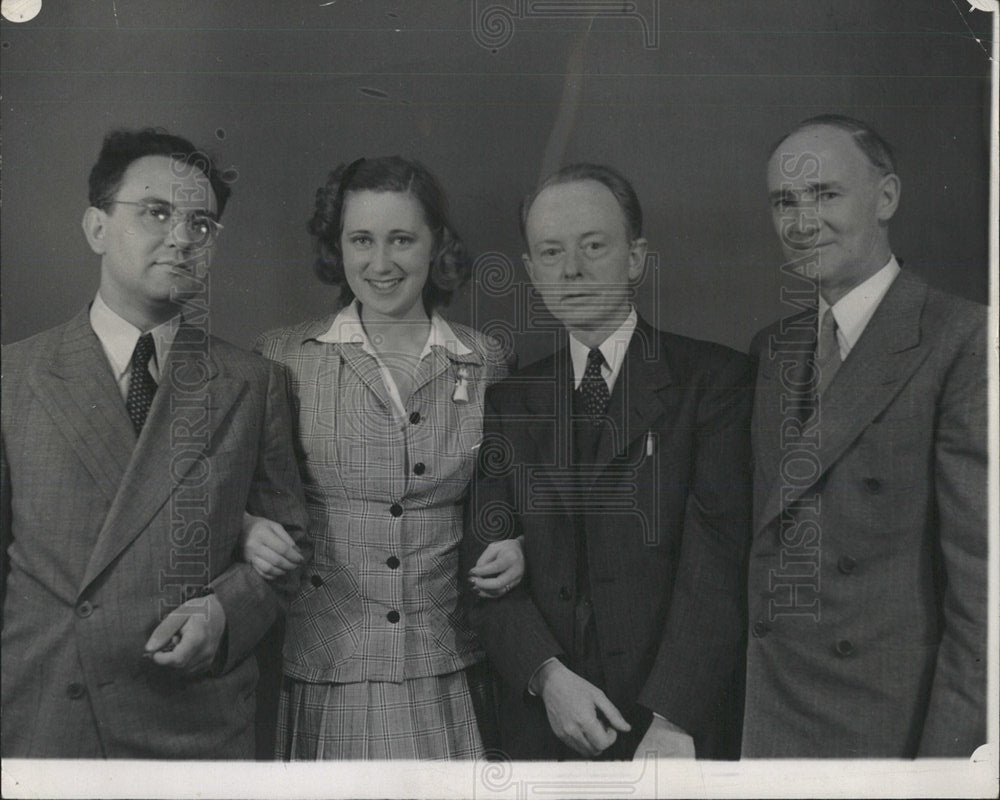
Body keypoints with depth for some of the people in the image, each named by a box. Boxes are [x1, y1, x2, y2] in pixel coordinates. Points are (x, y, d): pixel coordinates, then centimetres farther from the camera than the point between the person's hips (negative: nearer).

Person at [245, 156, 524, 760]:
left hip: (446, 676, 1)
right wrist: (250, 534, -16)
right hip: (315, 673, -1)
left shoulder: (487, 364, 4)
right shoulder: (282, 359, -1)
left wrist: (514, 550, -2)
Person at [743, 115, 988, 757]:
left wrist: (953, 749, -18)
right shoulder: (768, 350, 8)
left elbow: (982, 577, -16)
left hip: (894, 725, -5)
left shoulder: (963, 342, -12)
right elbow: (760, 532, 9)